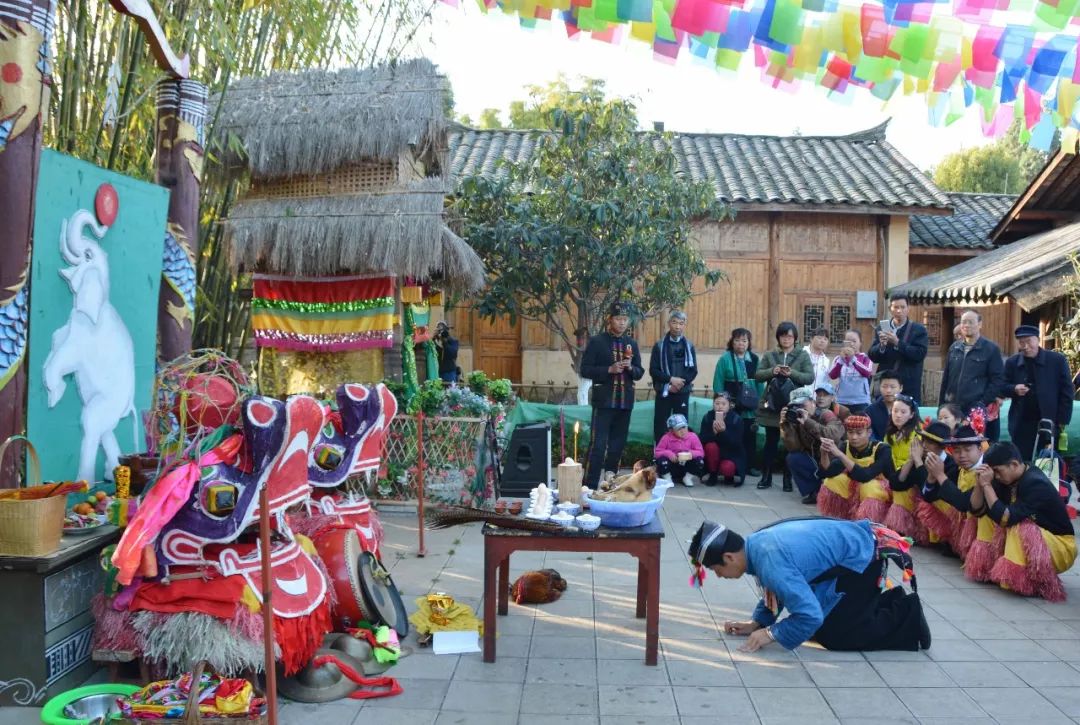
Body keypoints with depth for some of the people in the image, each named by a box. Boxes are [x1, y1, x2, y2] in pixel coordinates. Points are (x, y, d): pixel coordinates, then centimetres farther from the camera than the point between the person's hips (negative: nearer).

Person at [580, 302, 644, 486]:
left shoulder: (632, 343, 11)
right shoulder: (597, 341, -3)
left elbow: (640, 372, 13)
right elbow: (585, 370, -7)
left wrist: (630, 368, -9)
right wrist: (609, 369, -18)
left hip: (625, 401, 5)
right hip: (604, 400, -5)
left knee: (618, 444, 10)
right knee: (598, 444, -10)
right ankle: (589, 486, -9)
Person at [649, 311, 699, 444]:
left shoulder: (689, 346, 5)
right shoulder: (659, 346, 1)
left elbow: (693, 371, 0)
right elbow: (653, 370, -4)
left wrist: (678, 384, -13)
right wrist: (671, 379, -16)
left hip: (682, 393, 1)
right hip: (663, 392, -1)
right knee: (660, 427, 0)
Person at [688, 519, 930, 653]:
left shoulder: (770, 562, -33)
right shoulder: (756, 542, -5)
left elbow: (810, 615, -32)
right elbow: (776, 590, 11)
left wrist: (771, 634, -20)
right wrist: (755, 623, -1)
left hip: (862, 559, -9)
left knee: (834, 636, -5)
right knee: (822, 627, 14)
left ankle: (907, 616, 7)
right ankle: (893, 602, 25)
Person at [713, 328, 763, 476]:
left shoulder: (755, 359, 6)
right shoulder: (725, 359, -2)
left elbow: (760, 382, 7)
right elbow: (718, 383, -2)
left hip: (750, 407, 3)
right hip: (731, 407, -3)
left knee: (750, 436, 8)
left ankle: (749, 466, 19)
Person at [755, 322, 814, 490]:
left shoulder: (803, 355, 3)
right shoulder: (769, 355, 9)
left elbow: (810, 377, -5)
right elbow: (758, 375, 5)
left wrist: (792, 373, -20)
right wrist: (771, 371, -14)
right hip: (772, 406, 1)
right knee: (770, 442, 6)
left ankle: (788, 479, 14)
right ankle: (766, 477, 14)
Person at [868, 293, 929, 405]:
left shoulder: (919, 330, 1)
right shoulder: (881, 329, 9)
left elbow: (920, 354, -12)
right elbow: (872, 356, 3)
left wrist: (897, 343, -20)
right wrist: (882, 345, -17)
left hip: (909, 386, -2)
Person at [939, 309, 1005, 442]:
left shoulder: (991, 349, 0)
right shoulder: (954, 348, 14)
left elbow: (998, 379, -5)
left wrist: (983, 403, -12)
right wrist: (942, 405, 11)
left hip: (977, 411, -4)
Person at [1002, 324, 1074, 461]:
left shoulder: (1057, 360, -3)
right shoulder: (1012, 362, 4)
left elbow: (1067, 392, -1)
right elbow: (1002, 388, 7)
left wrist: (1062, 420, -6)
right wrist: (1014, 389, -16)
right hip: (1021, 425, 2)